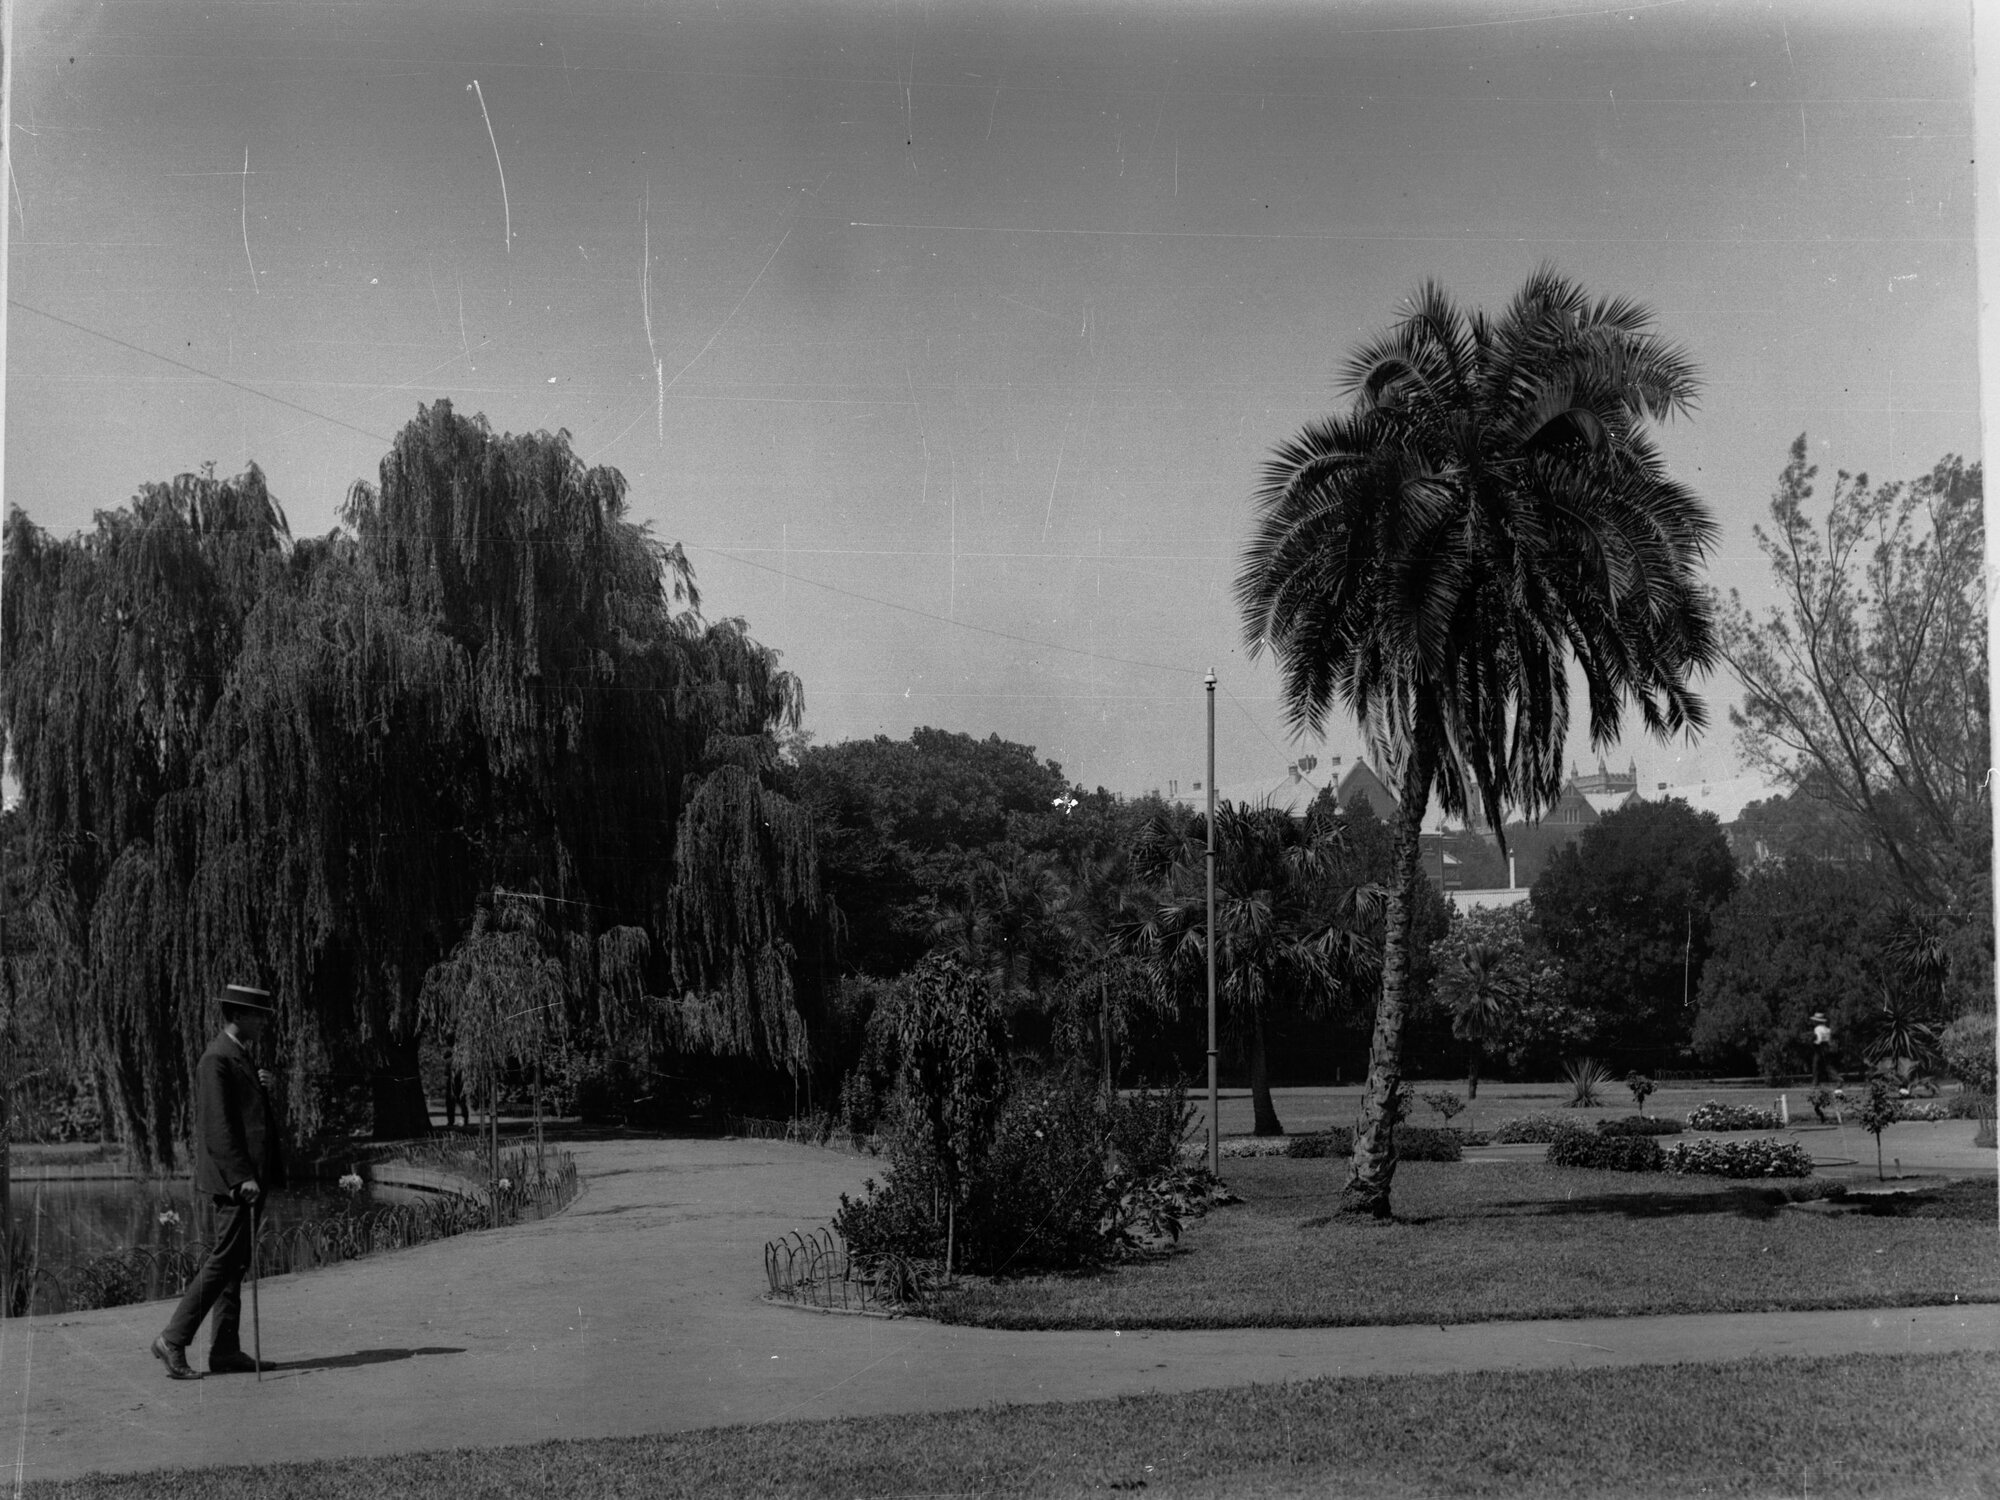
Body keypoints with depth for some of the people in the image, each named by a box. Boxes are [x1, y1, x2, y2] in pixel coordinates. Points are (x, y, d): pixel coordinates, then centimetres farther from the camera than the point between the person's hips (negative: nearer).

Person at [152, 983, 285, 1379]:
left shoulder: (243, 1057, 19)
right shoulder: (217, 1060, -13)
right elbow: (218, 1127, -19)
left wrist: (263, 1087, 5)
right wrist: (241, 1178, -23)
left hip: (250, 1176, 10)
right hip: (235, 1179, -10)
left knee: (234, 1263, 10)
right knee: (224, 1259, -10)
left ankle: (225, 1351, 13)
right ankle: (174, 1340, -5)